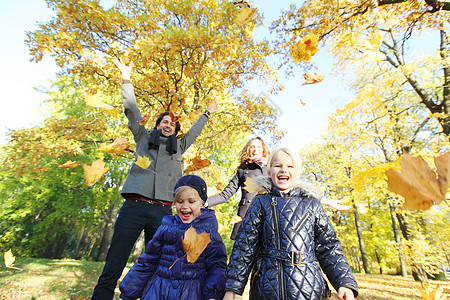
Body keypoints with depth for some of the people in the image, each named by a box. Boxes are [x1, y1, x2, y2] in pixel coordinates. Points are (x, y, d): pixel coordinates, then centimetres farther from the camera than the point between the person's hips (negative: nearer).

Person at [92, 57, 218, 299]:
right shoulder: (144, 138, 18)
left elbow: (194, 132, 35)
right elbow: (132, 110, 14)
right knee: (112, 269, -4)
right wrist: (126, 79, 12)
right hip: (135, 206, -1)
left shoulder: (178, 146, 23)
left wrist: (207, 114, 44)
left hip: (163, 211, 2)